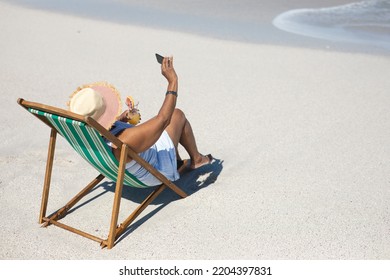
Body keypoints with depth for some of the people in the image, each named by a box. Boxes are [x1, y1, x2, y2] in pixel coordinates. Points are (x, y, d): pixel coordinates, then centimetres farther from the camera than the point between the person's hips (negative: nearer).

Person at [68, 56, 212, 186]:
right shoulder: (123, 143, -45)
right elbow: (163, 119, -37)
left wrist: (120, 119, -9)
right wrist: (173, 81, -30)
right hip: (157, 171, -7)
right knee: (178, 115, 6)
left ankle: (178, 161, 37)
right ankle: (196, 159, 29)